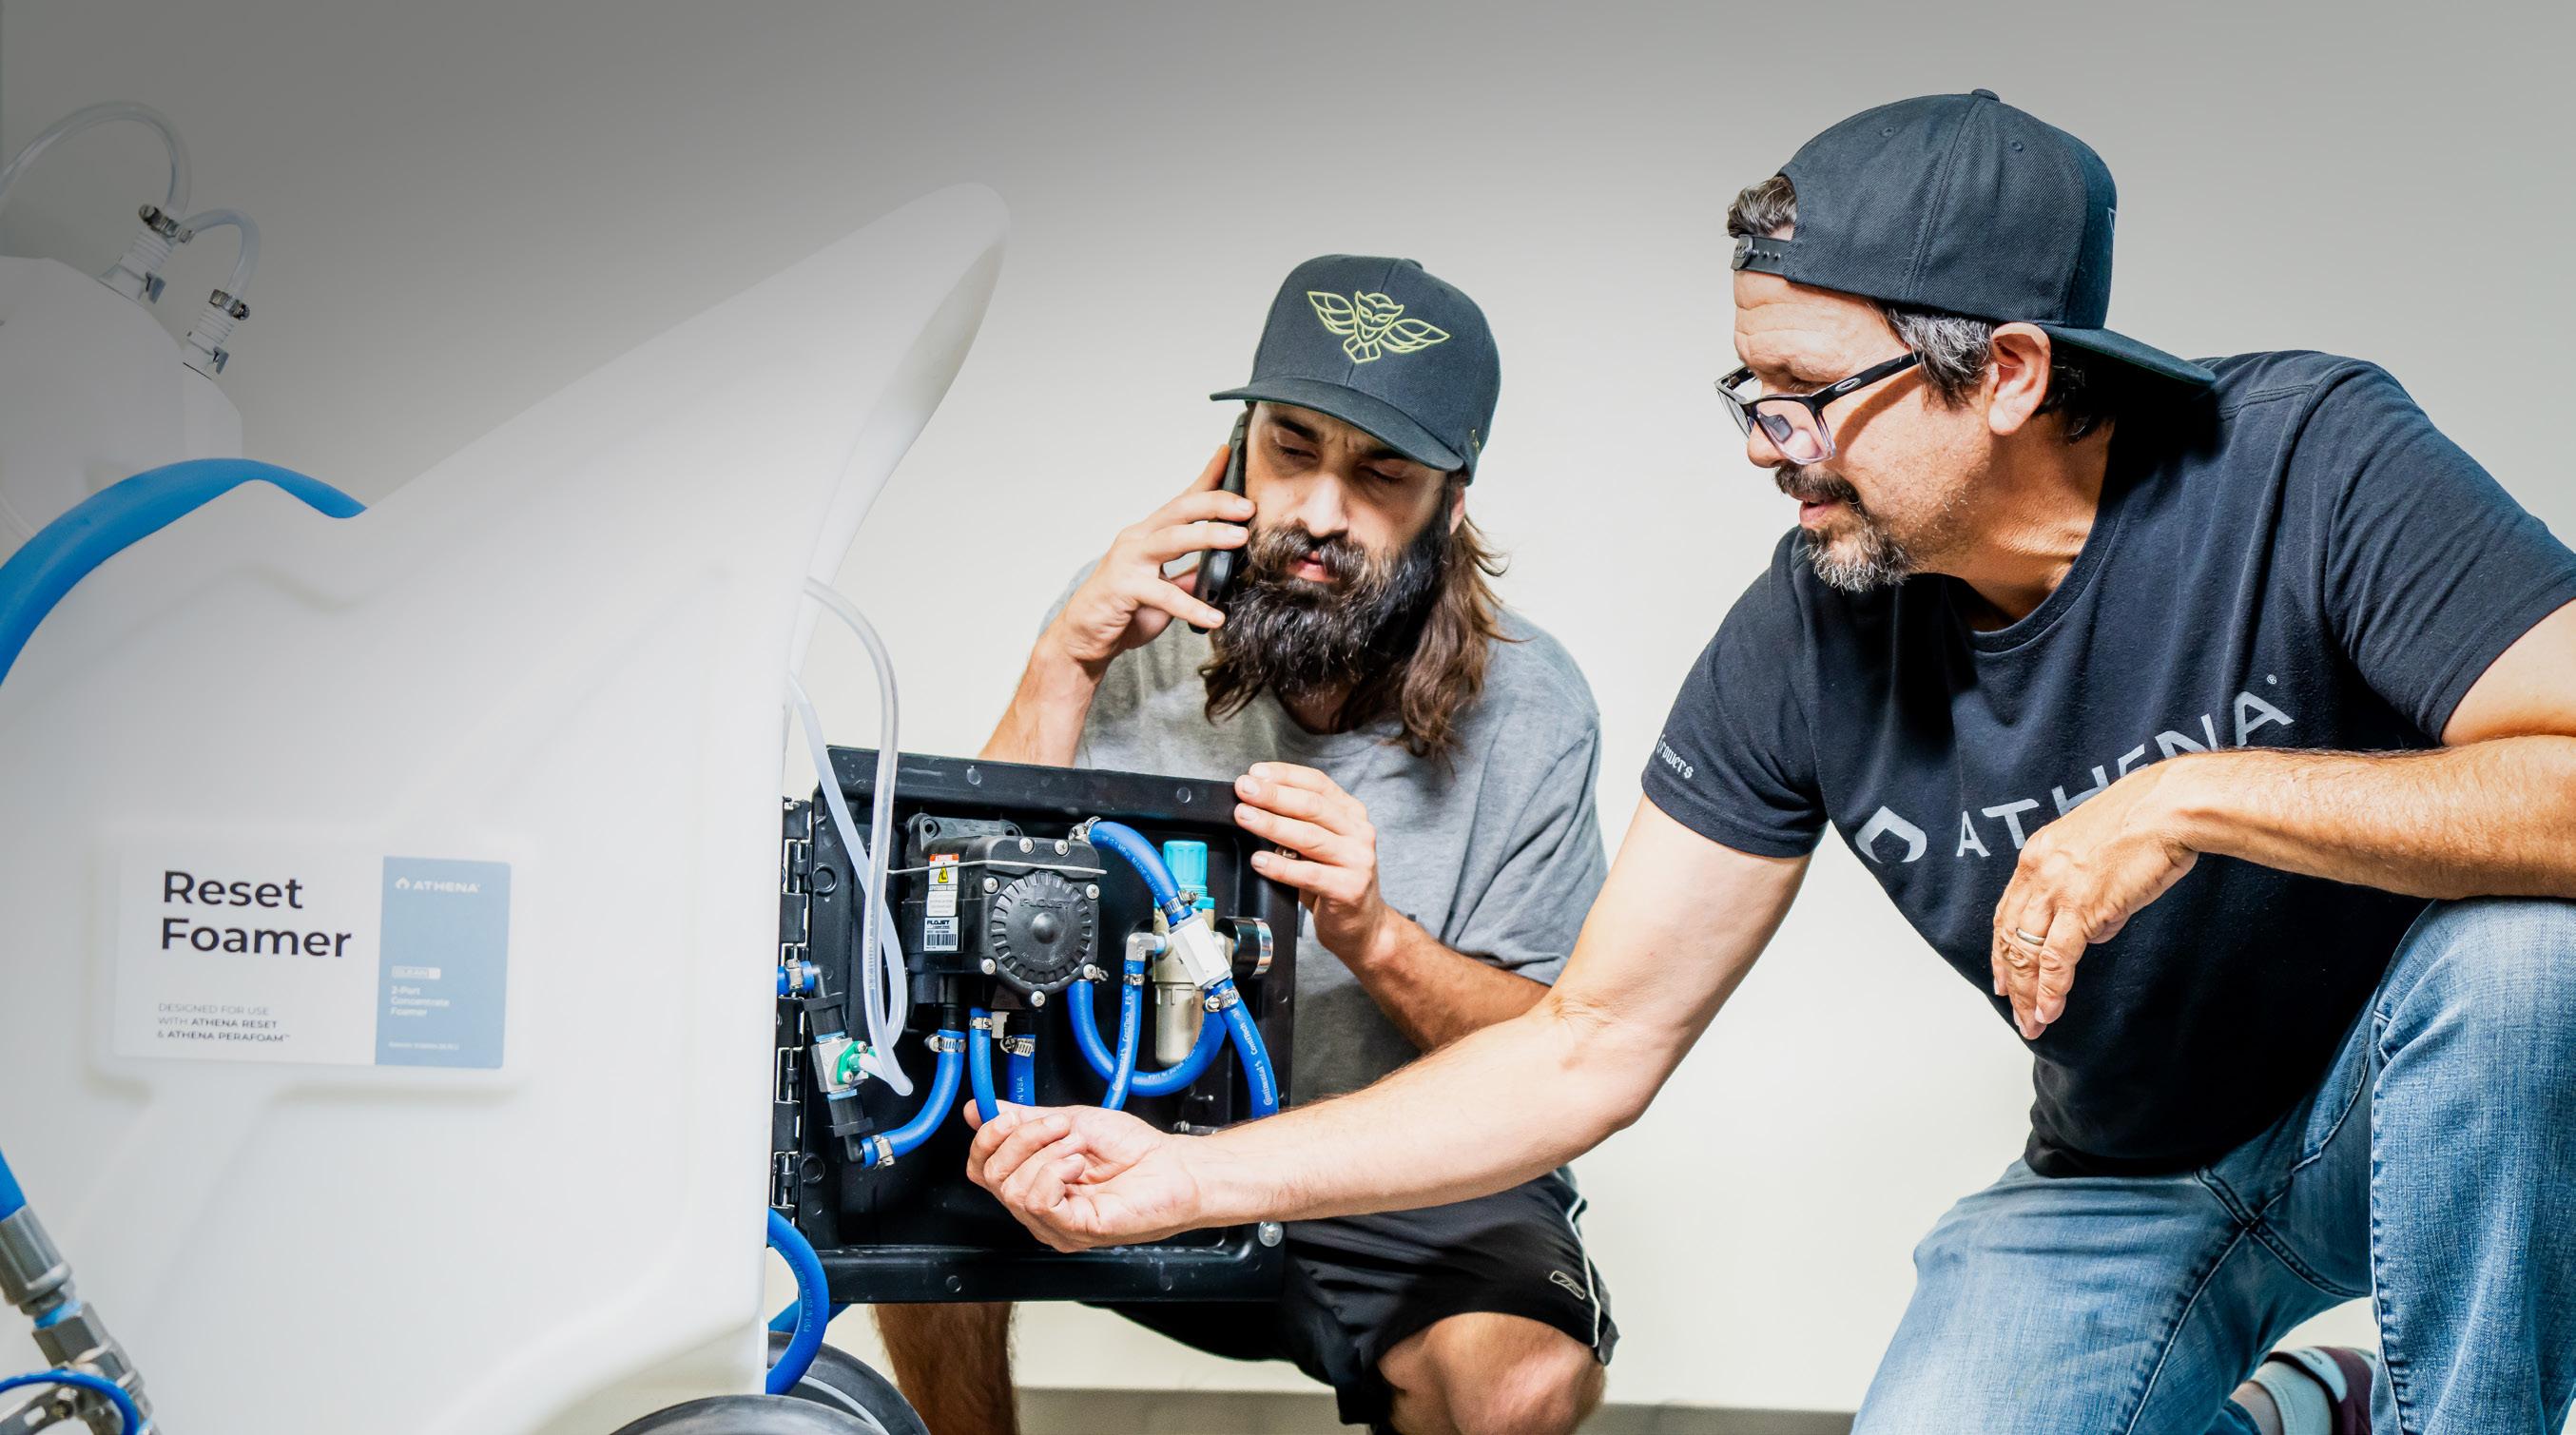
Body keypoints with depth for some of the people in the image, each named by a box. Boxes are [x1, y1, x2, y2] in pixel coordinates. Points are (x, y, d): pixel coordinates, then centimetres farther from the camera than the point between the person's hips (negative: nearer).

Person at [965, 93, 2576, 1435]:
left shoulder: (2310, 464, -24)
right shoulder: (1804, 645, -15)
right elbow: (1589, 1051, -9)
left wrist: (2200, 797, -41)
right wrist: (1189, 1176, -15)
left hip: (2410, 1117, -3)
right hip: (2124, 1185, 3)